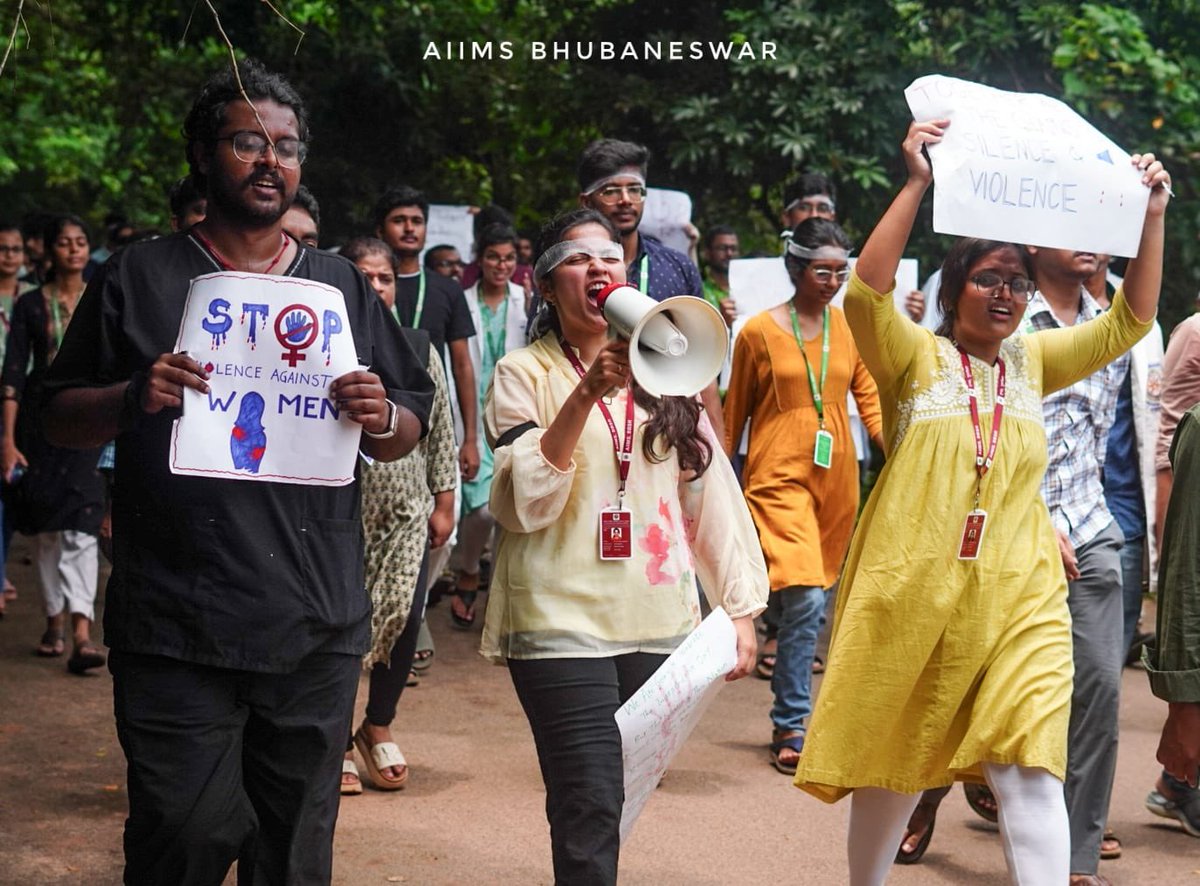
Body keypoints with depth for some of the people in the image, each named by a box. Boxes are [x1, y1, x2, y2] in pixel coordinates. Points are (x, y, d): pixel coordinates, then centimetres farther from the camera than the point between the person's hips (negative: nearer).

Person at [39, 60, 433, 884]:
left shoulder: (343, 286, 14)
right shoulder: (139, 278, 7)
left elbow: (410, 431, 16)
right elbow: (60, 418, 7)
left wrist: (381, 418, -8)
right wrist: (132, 399, -14)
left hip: (317, 629, 3)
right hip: (176, 630, -2)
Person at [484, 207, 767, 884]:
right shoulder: (525, 373, 1)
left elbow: (711, 491, 12)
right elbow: (525, 504, -11)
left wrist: (740, 606, 8)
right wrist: (586, 395, -18)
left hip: (660, 624, 4)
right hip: (563, 621, -4)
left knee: (630, 797, 8)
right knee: (590, 808, -11)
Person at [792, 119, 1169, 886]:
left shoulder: (1033, 361, 11)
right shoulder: (915, 356, -2)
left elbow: (1129, 321, 9)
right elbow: (867, 293, -19)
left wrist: (1152, 215, 0)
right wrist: (916, 184, -23)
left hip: (1018, 599, 3)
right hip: (913, 592, -2)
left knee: (1031, 768, -10)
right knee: (894, 760, 12)